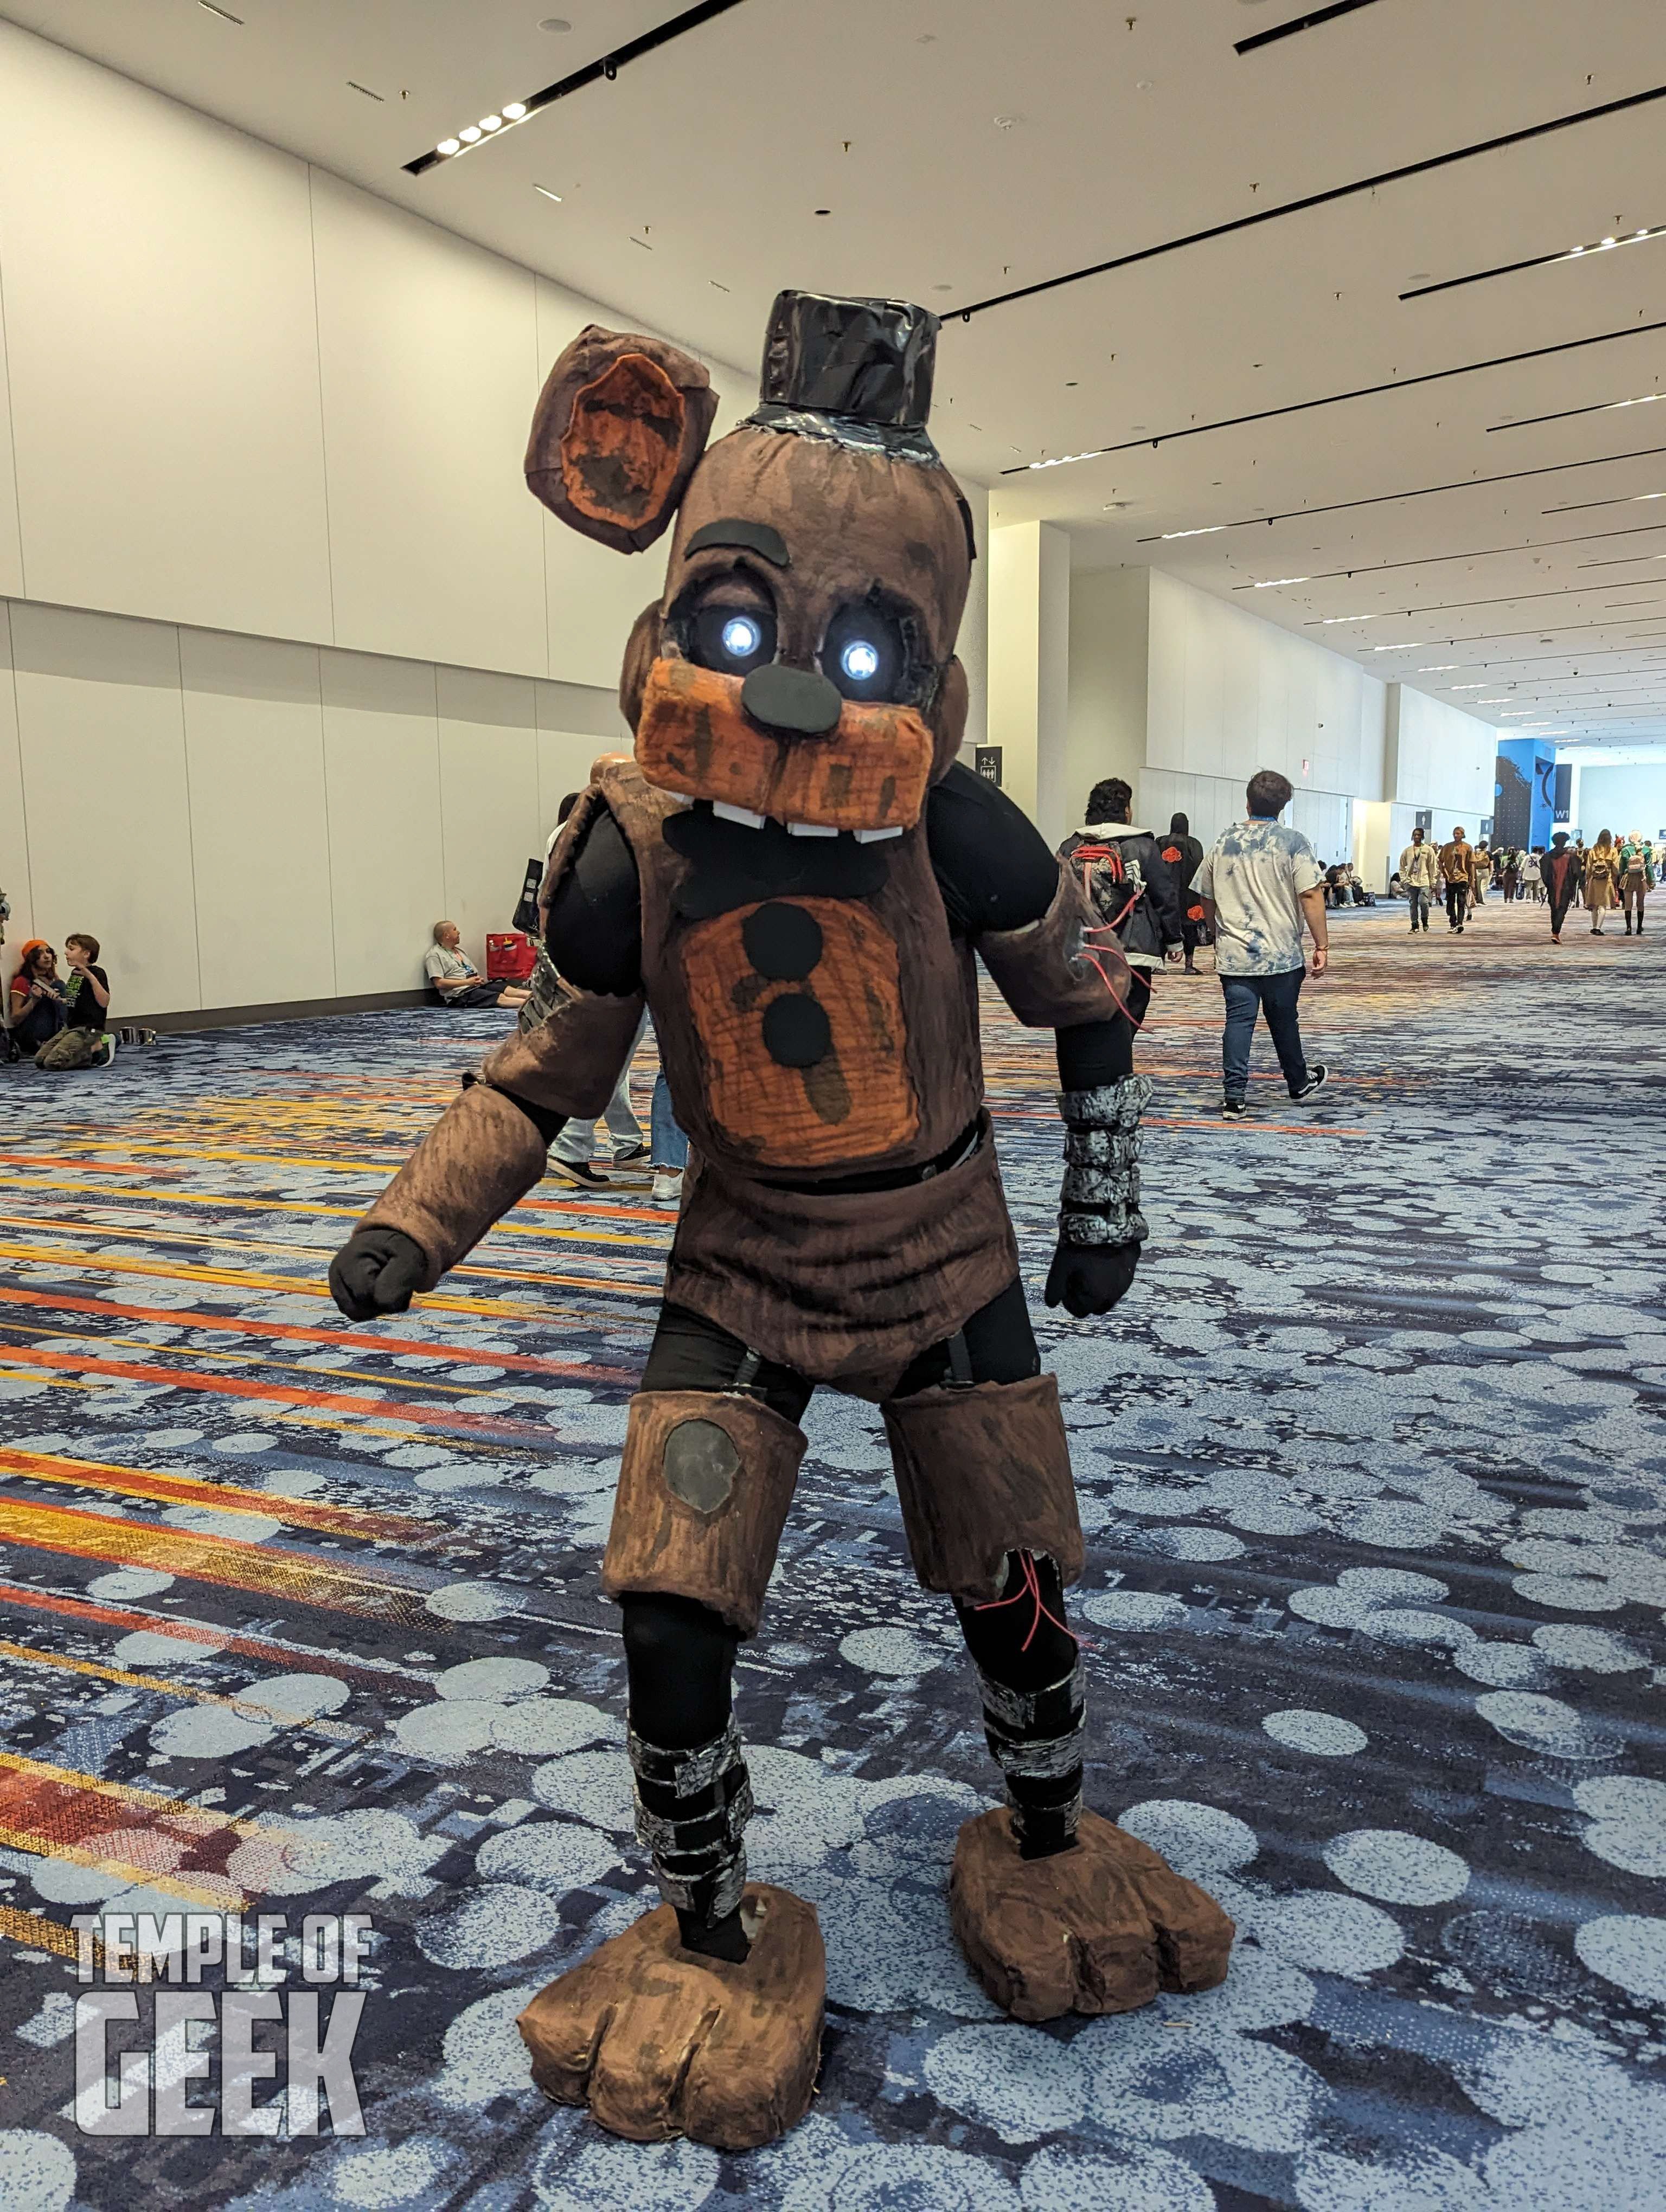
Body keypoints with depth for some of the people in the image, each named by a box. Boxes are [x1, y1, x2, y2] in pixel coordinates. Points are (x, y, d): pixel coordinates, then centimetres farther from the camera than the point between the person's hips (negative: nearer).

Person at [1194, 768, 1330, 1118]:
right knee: (1283, 1022, 13)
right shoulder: (1292, 843, -7)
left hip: (1233, 955, 2)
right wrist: (1322, 946, -8)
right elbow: (1310, 896, -13)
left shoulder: (1222, 844, 5)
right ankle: (1299, 1083, 33)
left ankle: (1234, 1097, -5)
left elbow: (1208, 900, 14)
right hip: (1281, 955, -2)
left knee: (1239, 1021, 1)